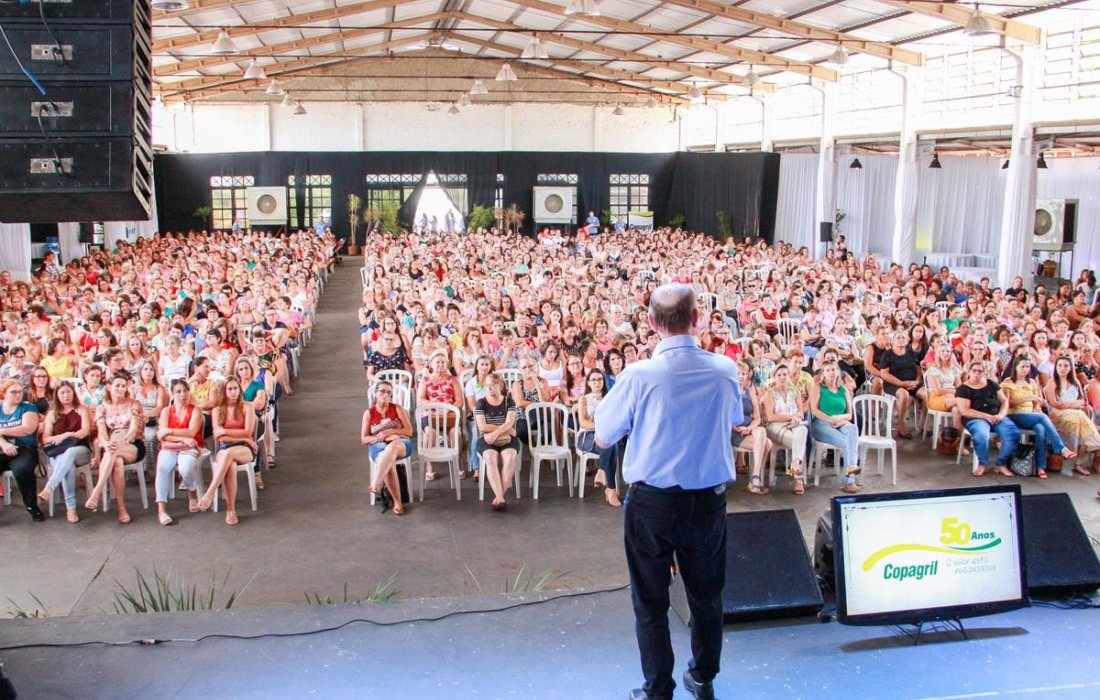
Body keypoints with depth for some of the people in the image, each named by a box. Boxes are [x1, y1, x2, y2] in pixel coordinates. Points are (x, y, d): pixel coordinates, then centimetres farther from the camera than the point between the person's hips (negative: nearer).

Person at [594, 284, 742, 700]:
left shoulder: (639, 375, -18)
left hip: (651, 502, -3)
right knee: (707, 595, 20)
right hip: (709, 499, 3)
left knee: (651, 601, 12)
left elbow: (603, 437, -7)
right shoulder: (725, 370, -7)